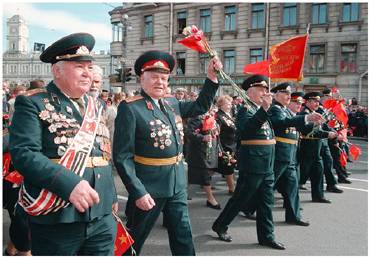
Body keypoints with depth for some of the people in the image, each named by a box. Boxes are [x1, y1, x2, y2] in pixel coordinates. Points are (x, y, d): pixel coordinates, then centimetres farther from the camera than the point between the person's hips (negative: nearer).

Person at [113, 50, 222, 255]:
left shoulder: (172, 104, 7)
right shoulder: (130, 108, -14)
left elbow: (201, 107, 20)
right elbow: (122, 156, -16)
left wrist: (212, 76, 8)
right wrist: (138, 192, -20)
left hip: (177, 184, 6)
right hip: (148, 187, -6)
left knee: (183, 238, 16)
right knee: (133, 241, 12)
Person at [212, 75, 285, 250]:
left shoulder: (261, 110, 14)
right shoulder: (246, 109, -12)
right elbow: (245, 128, -33)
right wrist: (264, 109, -40)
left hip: (267, 165, 8)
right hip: (252, 164, -8)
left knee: (266, 202, 13)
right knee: (240, 198, 5)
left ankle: (266, 236, 24)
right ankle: (220, 225, 24)